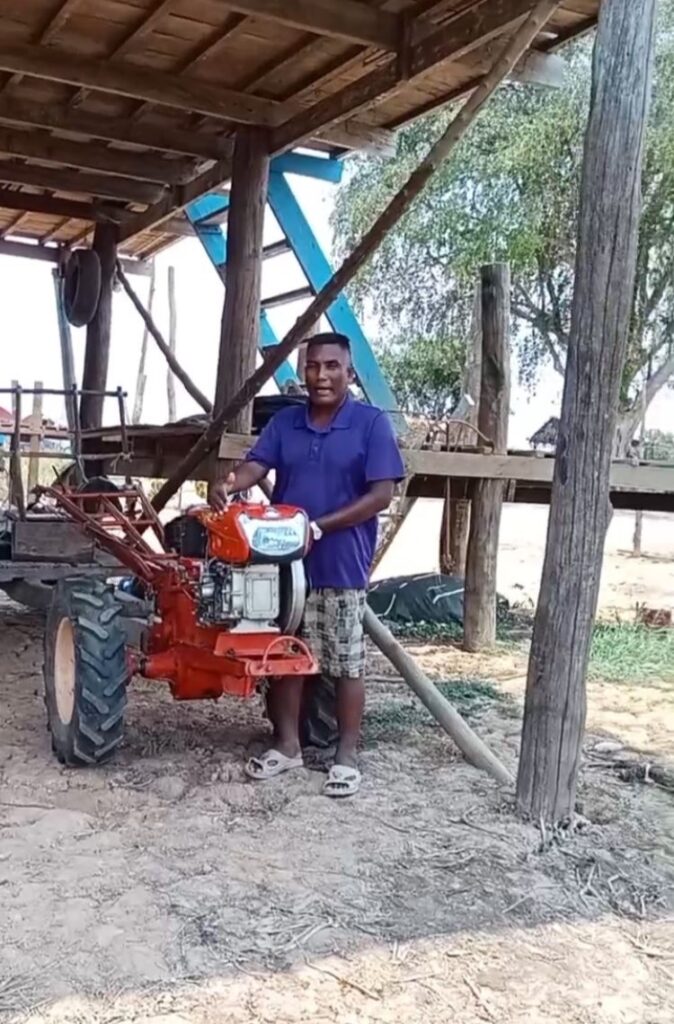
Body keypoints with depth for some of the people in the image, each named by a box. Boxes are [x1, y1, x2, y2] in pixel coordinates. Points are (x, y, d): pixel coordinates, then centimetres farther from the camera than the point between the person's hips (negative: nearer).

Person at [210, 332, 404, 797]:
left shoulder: (373, 423, -6)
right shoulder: (285, 422, 8)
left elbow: (382, 494, -12)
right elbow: (256, 466, -2)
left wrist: (319, 527, -18)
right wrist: (229, 485, -27)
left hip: (342, 565, -4)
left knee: (346, 664, 4)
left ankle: (347, 755, 17)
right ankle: (287, 744, 26)